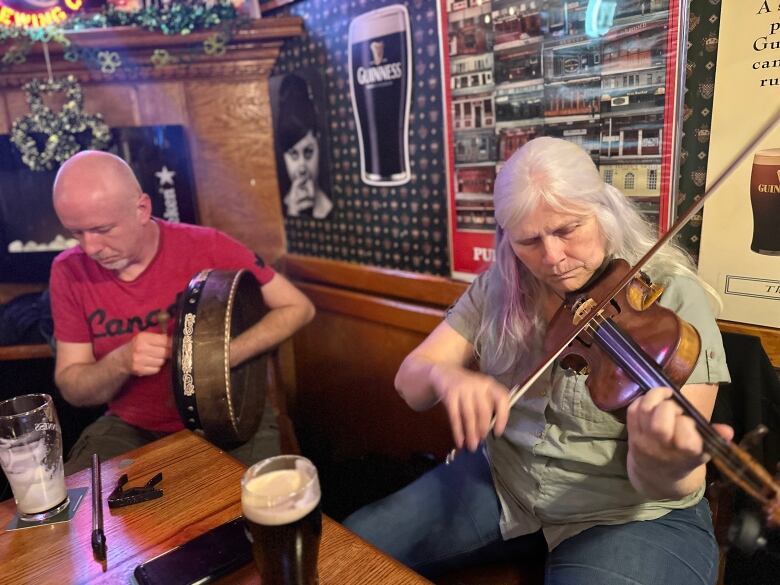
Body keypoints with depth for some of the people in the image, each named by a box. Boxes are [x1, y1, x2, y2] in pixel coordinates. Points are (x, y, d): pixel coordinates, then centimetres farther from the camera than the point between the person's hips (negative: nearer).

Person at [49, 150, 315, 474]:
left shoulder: (206, 247, -17)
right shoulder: (69, 271, -7)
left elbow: (298, 307, -11)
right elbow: (71, 389, -3)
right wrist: (121, 362, -26)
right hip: (131, 428, 3)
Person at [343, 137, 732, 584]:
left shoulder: (672, 297, -17)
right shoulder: (499, 289, -5)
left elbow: (673, 483, -21)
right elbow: (410, 377, -7)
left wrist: (666, 468, -46)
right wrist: (444, 376, -31)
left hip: (634, 514, -3)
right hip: (501, 483, 4)